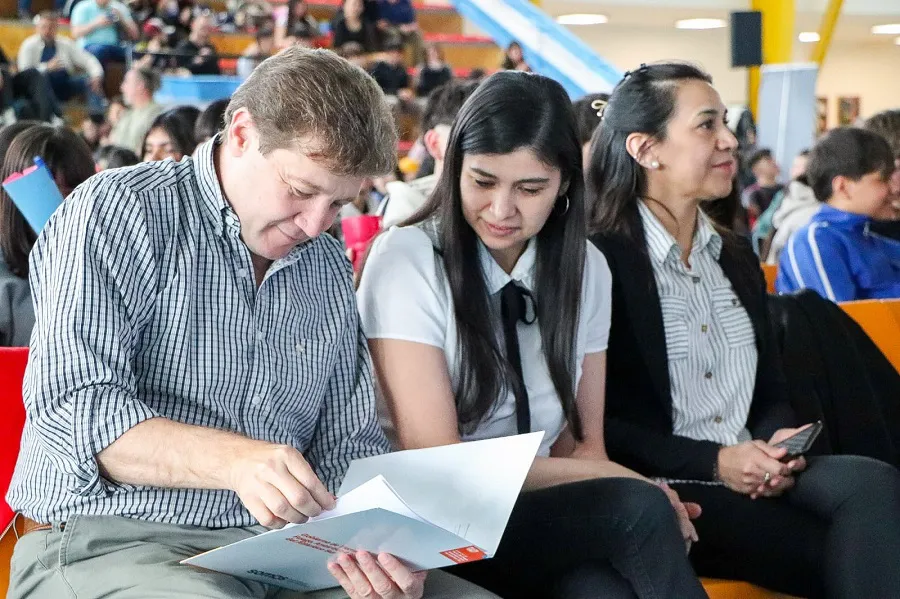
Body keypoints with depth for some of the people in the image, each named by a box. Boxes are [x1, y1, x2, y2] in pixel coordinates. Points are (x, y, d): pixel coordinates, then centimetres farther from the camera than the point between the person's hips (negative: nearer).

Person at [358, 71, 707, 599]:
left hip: (543, 514, 4)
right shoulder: (407, 261, -11)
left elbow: (582, 445, 7)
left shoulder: (586, 268, 4)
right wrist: (623, 481, -14)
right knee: (638, 510, -28)